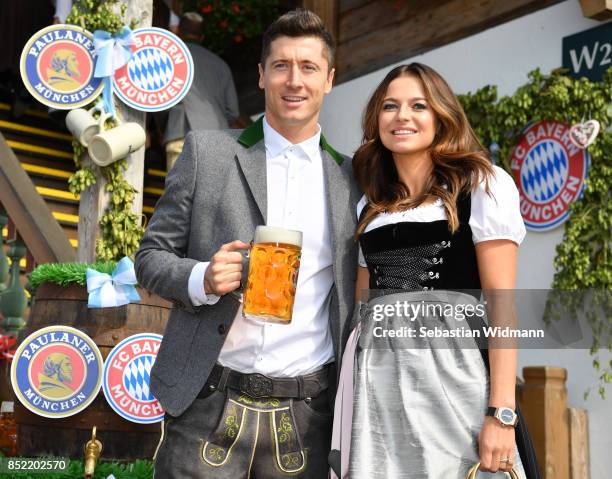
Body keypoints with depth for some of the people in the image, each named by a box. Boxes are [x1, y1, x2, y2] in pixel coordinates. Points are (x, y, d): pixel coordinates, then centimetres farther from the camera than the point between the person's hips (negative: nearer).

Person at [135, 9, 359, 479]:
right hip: (209, 405, -1)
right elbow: (151, 256, 3)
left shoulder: (350, 179, 6)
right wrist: (202, 279, -16)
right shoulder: (207, 151, 2)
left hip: (305, 418, 2)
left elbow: (355, 297, 11)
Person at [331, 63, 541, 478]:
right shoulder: (369, 207, 16)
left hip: (451, 374, -4)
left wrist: (502, 413, -15)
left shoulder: (483, 186, 1)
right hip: (376, 384, 5)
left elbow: (501, 303, -6)